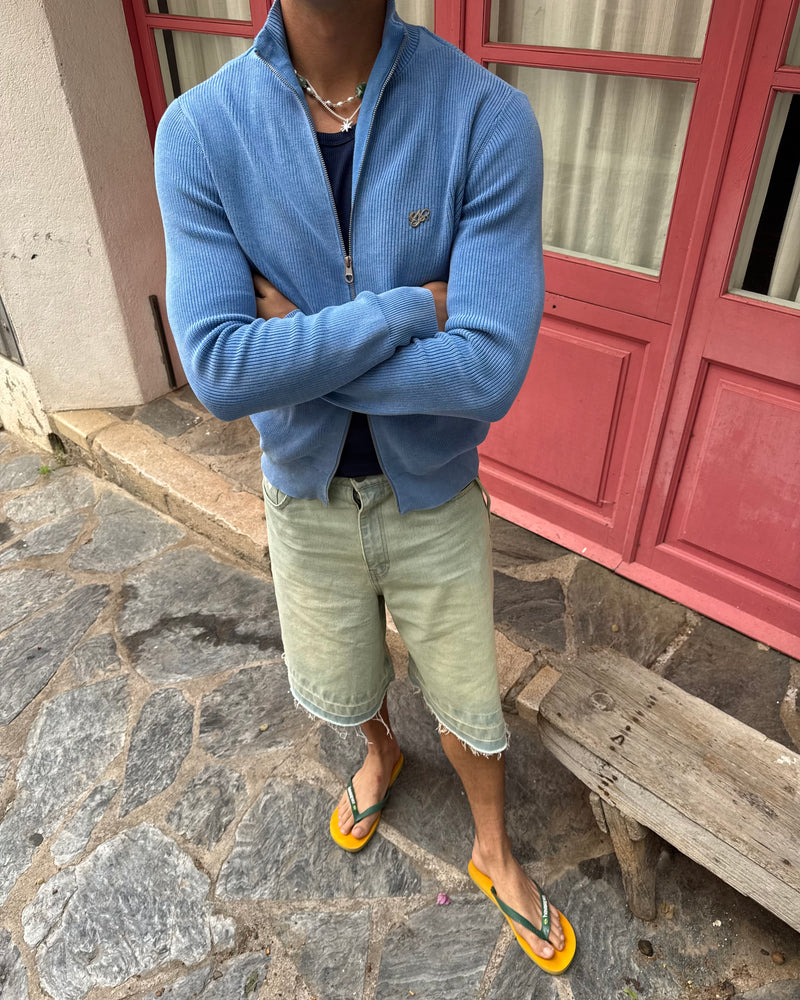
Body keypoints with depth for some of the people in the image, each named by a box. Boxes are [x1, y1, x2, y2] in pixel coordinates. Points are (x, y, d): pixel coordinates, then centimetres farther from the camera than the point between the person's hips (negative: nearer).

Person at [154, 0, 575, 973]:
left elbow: (490, 371, -27)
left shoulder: (491, 117, -19)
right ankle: (381, 750, 62)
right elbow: (218, 372, -24)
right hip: (306, 493, 2)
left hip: (435, 494, -1)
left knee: (466, 701, 17)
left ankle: (494, 853, 49)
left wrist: (295, 342, -22)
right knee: (339, 688, 23)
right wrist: (415, 306, -27)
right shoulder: (197, 131, -14)